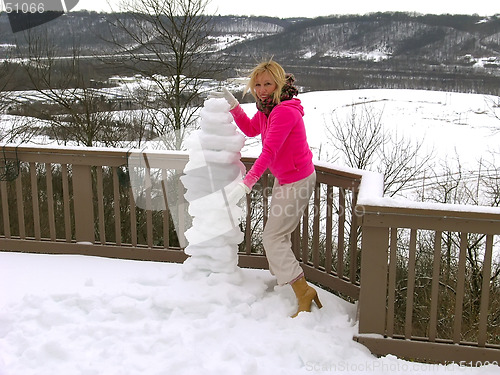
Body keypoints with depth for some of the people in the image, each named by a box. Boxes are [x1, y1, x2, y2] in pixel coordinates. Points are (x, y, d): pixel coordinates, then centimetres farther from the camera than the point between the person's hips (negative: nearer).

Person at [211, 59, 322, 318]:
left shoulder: (285, 112, -26)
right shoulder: (266, 108, 4)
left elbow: (268, 152, -33)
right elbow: (250, 130, 18)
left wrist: (245, 185, -37)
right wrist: (233, 105, 4)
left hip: (297, 181, -10)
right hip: (283, 178, 10)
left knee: (273, 237, -9)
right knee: (277, 234, 21)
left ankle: (303, 292, -3)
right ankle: (280, 279, 40)